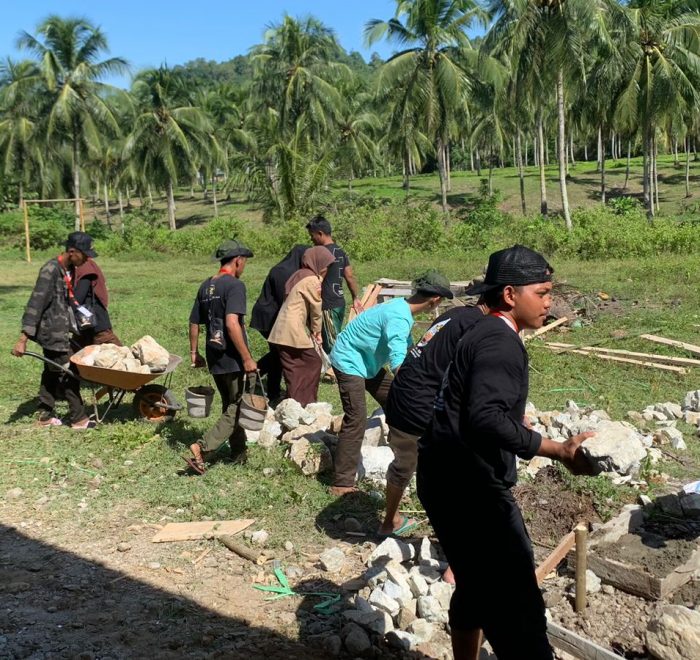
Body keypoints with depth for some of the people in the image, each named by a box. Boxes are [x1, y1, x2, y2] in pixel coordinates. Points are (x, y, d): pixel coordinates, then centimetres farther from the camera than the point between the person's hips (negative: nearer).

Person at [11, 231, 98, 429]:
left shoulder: (70, 269, 6)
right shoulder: (50, 270, -21)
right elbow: (35, 304, -24)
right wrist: (23, 338, -27)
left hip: (62, 332, 9)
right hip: (53, 333, -9)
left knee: (52, 373, 15)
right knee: (68, 375, -3)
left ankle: (46, 415, 26)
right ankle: (78, 419, 7)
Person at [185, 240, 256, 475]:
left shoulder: (205, 286, 10)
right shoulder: (235, 285, -14)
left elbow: (194, 322, 13)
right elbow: (232, 323, -24)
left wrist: (194, 353, 23)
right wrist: (247, 358, -21)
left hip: (214, 358, 8)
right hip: (233, 359, -8)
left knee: (230, 406, 19)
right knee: (236, 410, 2)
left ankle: (239, 455, 28)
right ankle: (202, 449, -10)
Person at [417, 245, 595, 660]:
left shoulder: (483, 334, 16)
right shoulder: (500, 343, -16)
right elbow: (486, 417, -30)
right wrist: (558, 450, -30)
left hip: (454, 481, 11)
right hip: (470, 487, -11)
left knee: (478, 589, 23)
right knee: (517, 607, -10)